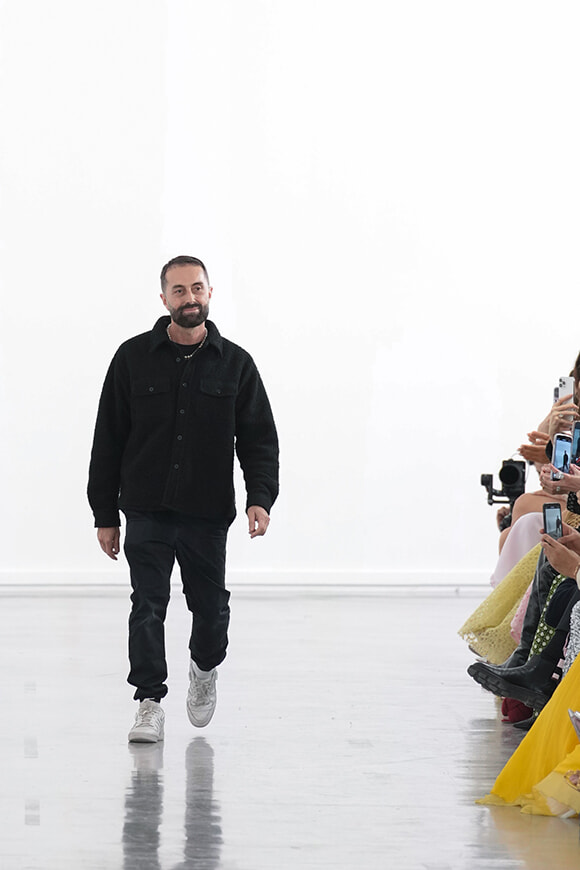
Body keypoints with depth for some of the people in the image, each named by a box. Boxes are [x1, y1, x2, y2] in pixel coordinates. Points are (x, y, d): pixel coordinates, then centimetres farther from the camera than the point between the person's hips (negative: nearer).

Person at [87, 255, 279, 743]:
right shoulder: (134, 358, 3)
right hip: (146, 513, -1)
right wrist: (105, 514, 2)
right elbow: (108, 439, 5)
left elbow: (259, 438, 6)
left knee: (210, 607, 10)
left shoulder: (235, 364, 5)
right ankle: (150, 703, 1)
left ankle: (205, 668, 39)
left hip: (207, 514, 1)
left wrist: (261, 497, -9)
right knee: (148, 606, -6)